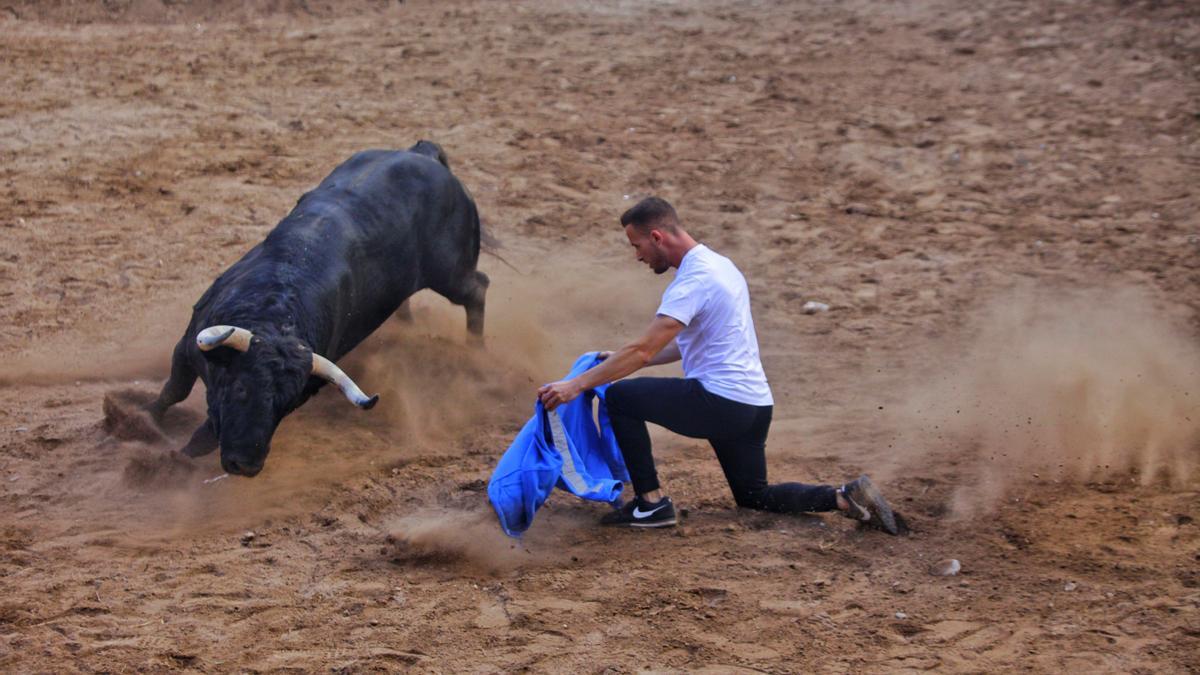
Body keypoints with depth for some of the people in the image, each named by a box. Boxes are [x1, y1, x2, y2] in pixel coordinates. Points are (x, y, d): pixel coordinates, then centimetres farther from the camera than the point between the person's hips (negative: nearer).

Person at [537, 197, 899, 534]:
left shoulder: (693, 281, -17)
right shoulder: (719, 264, 14)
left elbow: (642, 351, -23)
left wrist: (577, 385, -20)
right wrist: (622, 359, 20)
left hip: (721, 403, -10)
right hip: (755, 404, 10)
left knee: (620, 397, -5)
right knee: (754, 496, 24)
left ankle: (651, 503, -3)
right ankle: (844, 497, 9)